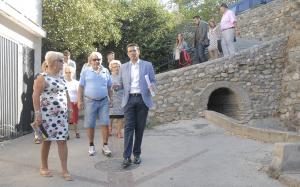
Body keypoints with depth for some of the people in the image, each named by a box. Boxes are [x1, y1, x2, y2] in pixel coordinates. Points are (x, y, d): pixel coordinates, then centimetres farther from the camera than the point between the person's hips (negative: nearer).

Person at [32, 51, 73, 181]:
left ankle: (65, 170, 5)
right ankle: (44, 167, 25)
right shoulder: (42, 78, -7)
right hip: (48, 114, -6)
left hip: (61, 115, 6)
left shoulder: (61, 78, 14)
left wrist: (70, 109, 15)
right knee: (47, 140, 6)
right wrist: (37, 113, -18)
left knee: (62, 140, 1)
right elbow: (35, 96, -12)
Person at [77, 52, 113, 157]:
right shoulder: (86, 72, 4)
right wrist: (80, 101, -4)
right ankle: (91, 146, 20)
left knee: (105, 124, -2)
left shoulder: (106, 71, 10)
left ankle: (105, 146, 7)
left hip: (104, 101, 1)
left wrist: (111, 98, 9)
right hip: (90, 101, -1)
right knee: (90, 125, 6)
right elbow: (81, 87, 2)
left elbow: (109, 87, 14)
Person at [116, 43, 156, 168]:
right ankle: (127, 156, -5)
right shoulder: (124, 67, 13)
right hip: (129, 99, 1)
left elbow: (153, 80, 9)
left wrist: (151, 86, -13)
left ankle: (137, 154, 16)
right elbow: (122, 83, 16)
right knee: (129, 127, -7)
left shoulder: (147, 65, 8)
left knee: (140, 127, 4)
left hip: (143, 99, 0)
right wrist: (117, 86, -6)